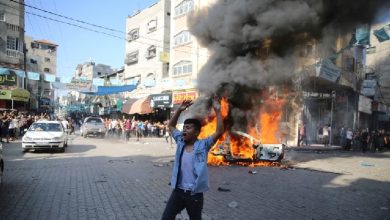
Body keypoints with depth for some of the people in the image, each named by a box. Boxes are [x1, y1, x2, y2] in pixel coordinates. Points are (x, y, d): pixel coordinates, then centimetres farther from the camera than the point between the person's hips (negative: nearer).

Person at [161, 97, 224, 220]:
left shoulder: (203, 145, -9)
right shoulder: (180, 142, 3)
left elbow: (219, 131, -18)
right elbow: (171, 126, 13)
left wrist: (217, 111, -20)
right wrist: (179, 110, 4)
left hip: (195, 194, -3)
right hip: (178, 191, 4)